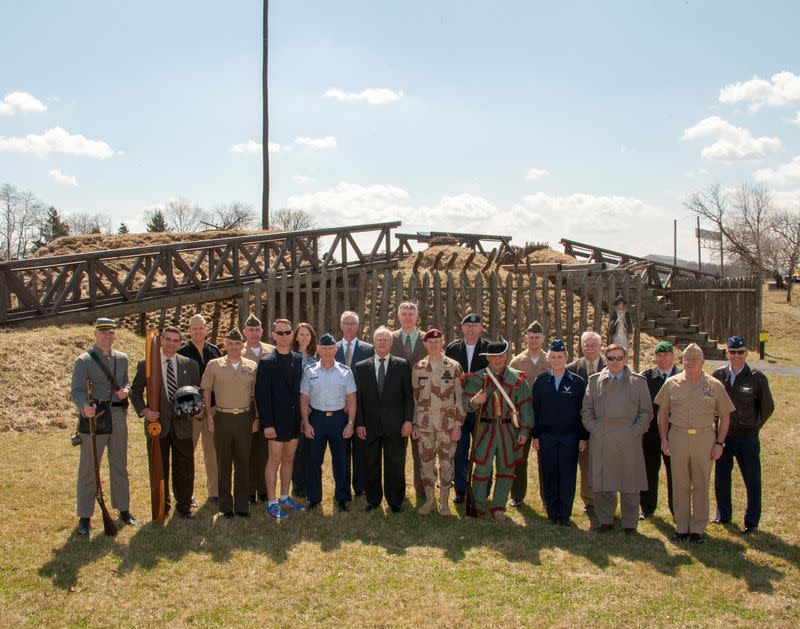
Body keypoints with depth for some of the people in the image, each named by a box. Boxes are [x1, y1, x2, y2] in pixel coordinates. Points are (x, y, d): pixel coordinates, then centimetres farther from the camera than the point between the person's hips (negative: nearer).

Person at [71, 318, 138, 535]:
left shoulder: (122, 359, 9)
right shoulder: (84, 361, -6)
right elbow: (76, 391, -12)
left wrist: (125, 390, -4)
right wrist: (85, 406, -32)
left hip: (118, 415, 5)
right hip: (94, 416, -5)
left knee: (119, 465, 15)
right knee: (89, 468, 0)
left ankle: (124, 509, 27)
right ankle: (85, 517, 8)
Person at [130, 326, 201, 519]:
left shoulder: (190, 365, 5)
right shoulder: (146, 365, 0)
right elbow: (135, 391, 5)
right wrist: (143, 410, -10)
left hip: (183, 424, 1)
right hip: (157, 423, -1)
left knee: (185, 468, 5)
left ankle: (184, 506, 21)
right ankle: (162, 506, 26)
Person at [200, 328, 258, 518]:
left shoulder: (252, 367, 4)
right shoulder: (214, 365, 2)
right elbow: (206, 391, 6)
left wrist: (257, 418, 3)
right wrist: (209, 416, 0)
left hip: (244, 417, 1)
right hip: (222, 417, -1)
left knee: (243, 463, 6)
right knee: (223, 463, 5)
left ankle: (242, 505, 14)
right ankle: (226, 506, 13)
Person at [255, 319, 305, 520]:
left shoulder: (299, 360, 6)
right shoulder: (266, 362, -9)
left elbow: (300, 389, 10)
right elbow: (262, 395, -11)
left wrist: (302, 416, 3)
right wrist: (267, 424, -16)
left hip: (295, 419, 5)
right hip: (277, 420, -5)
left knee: (289, 458, 13)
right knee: (275, 460, 1)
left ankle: (284, 498, 25)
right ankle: (271, 503, 10)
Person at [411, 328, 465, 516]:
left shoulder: (453, 367, -3)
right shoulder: (418, 368, 4)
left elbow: (460, 397, -2)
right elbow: (414, 397, 9)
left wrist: (458, 424, -7)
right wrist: (414, 424, 5)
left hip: (447, 424, -2)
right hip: (424, 424, 2)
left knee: (447, 463, 4)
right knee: (426, 462, 7)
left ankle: (444, 502, 16)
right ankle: (429, 500, 20)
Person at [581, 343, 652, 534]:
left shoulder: (638, 382, 7)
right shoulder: (595, 381, 11)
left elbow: (646, 412, 5)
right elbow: (586, 410, 11)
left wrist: (635, 432, -5)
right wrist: (594, 430, 0)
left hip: (628, 441, -1)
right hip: (601, 441, 2)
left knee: (630, 483, 3)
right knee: (602, 483, 6)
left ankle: (630, 524, 14)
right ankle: (605, 520, 18)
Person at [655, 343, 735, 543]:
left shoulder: (714, 385, 2)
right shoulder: (672, 383, 5)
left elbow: (724, 416, 6)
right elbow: (662, 412, 11)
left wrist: (719, 442, 0)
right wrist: (664, 438, 3)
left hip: (705, 438, -1)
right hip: (678, 437, 1)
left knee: (701, 485, 5)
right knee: (680, 485, 7)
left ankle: (698, 529, 16)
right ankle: (681, 528, 18)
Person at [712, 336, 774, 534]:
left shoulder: (757, 378, -6)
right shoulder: (718, 375, 0)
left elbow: (768, 406, 5)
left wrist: (754, 427, 8)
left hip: (747, 436, -3)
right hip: (723, 435, 3)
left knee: (752, 480, 4)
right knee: (721, 477, 12)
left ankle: (752, 521, 16)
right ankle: (723, 515, 29)